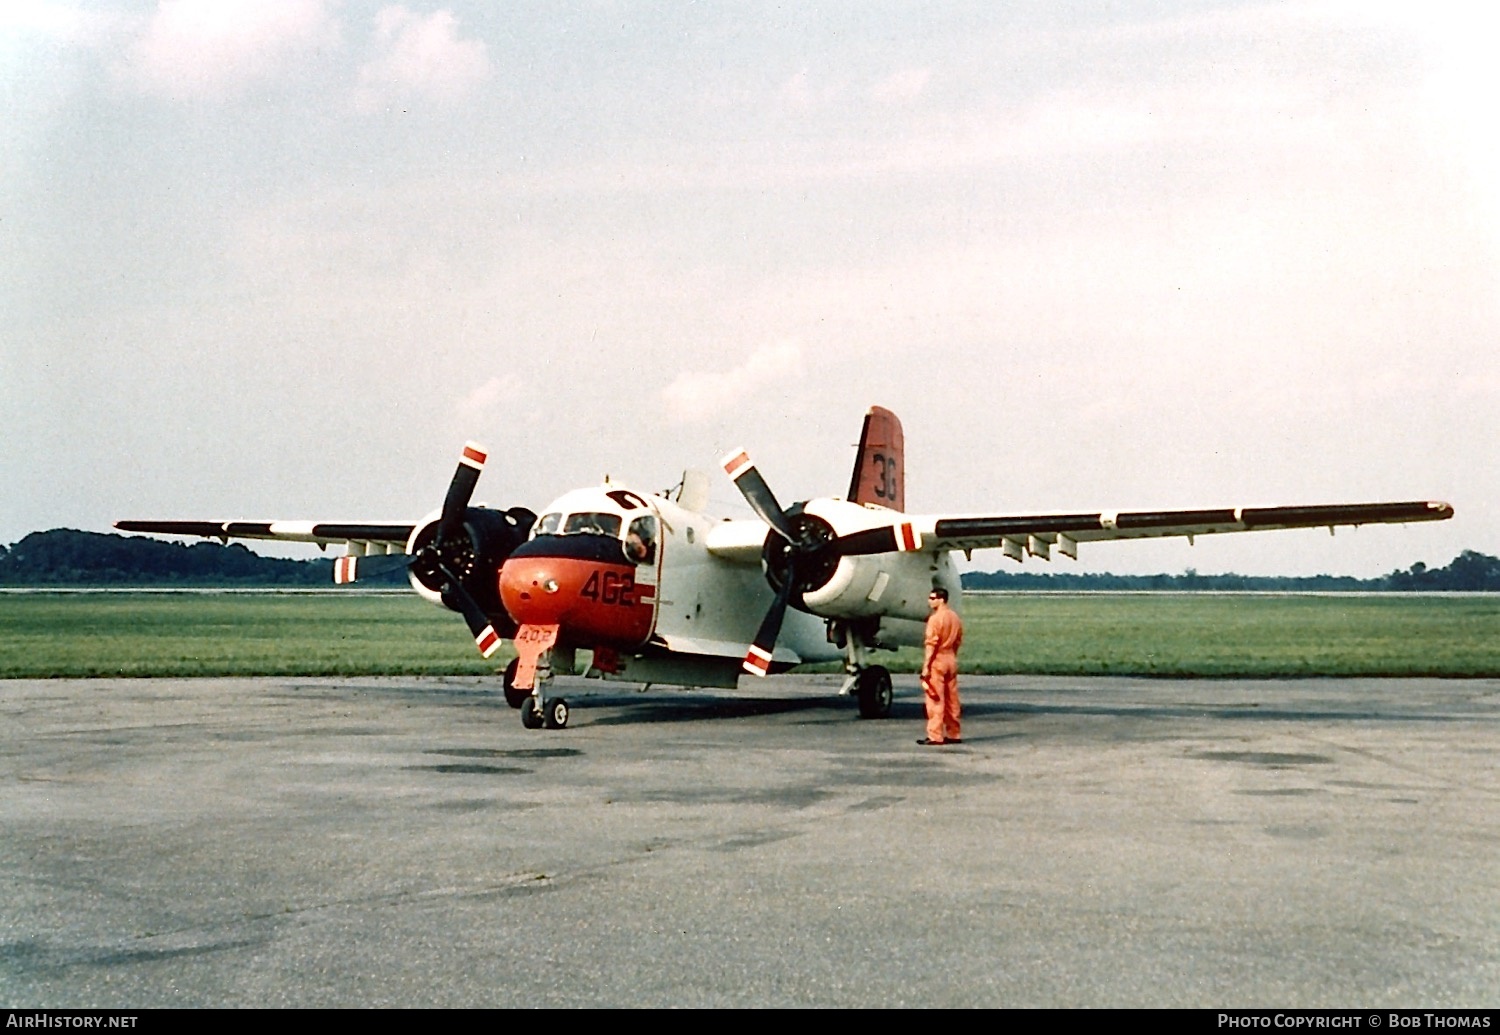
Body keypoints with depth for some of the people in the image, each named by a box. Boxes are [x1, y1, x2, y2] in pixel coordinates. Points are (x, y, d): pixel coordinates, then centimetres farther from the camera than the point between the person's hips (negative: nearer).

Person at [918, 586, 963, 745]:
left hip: (937, 660, -8)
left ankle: (935, 736, -6)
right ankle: (953, 734, 15)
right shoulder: (955, 617, 11)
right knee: (952, 699, 11)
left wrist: (925, 666, -17)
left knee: (935, 699, -5)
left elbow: (931, 644, -17)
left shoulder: (935, 618, -13)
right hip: (951, 660, 8)